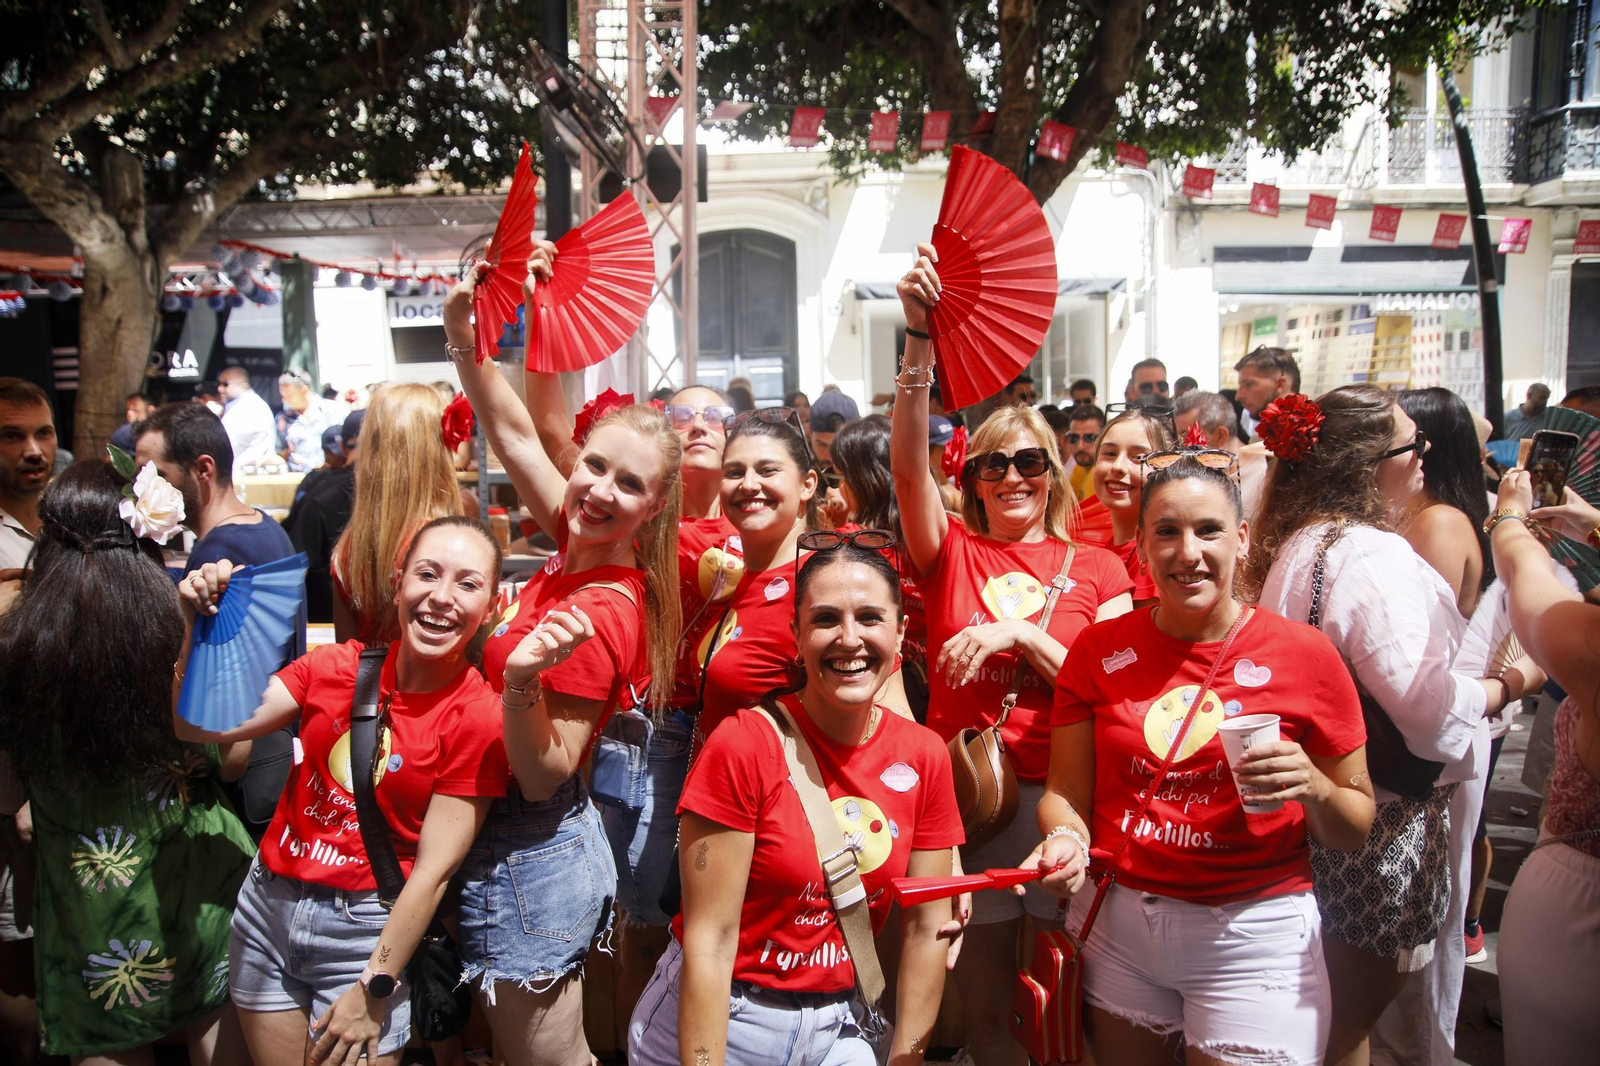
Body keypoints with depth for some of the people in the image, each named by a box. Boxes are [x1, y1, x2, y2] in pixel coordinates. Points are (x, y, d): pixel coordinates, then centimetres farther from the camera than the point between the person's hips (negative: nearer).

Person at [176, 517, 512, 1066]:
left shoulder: (479, 718, -15)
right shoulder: (336, 666, -4)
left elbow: (434, 870, -15)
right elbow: (198, 725, -4)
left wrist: (375, 991, -13)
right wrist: (199, 626, -16)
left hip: (366, 930, -4)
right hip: (268, 903, 4)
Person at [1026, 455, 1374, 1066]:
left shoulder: (1305, 655, -7)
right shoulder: (1099, 649, -1)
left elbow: (1355, 828, 0)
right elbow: (1067, 792, 2)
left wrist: (1313, 788, -21)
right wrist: (1065, 840, -19)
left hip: (1255, 934, -2)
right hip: (1113, 920, 3)